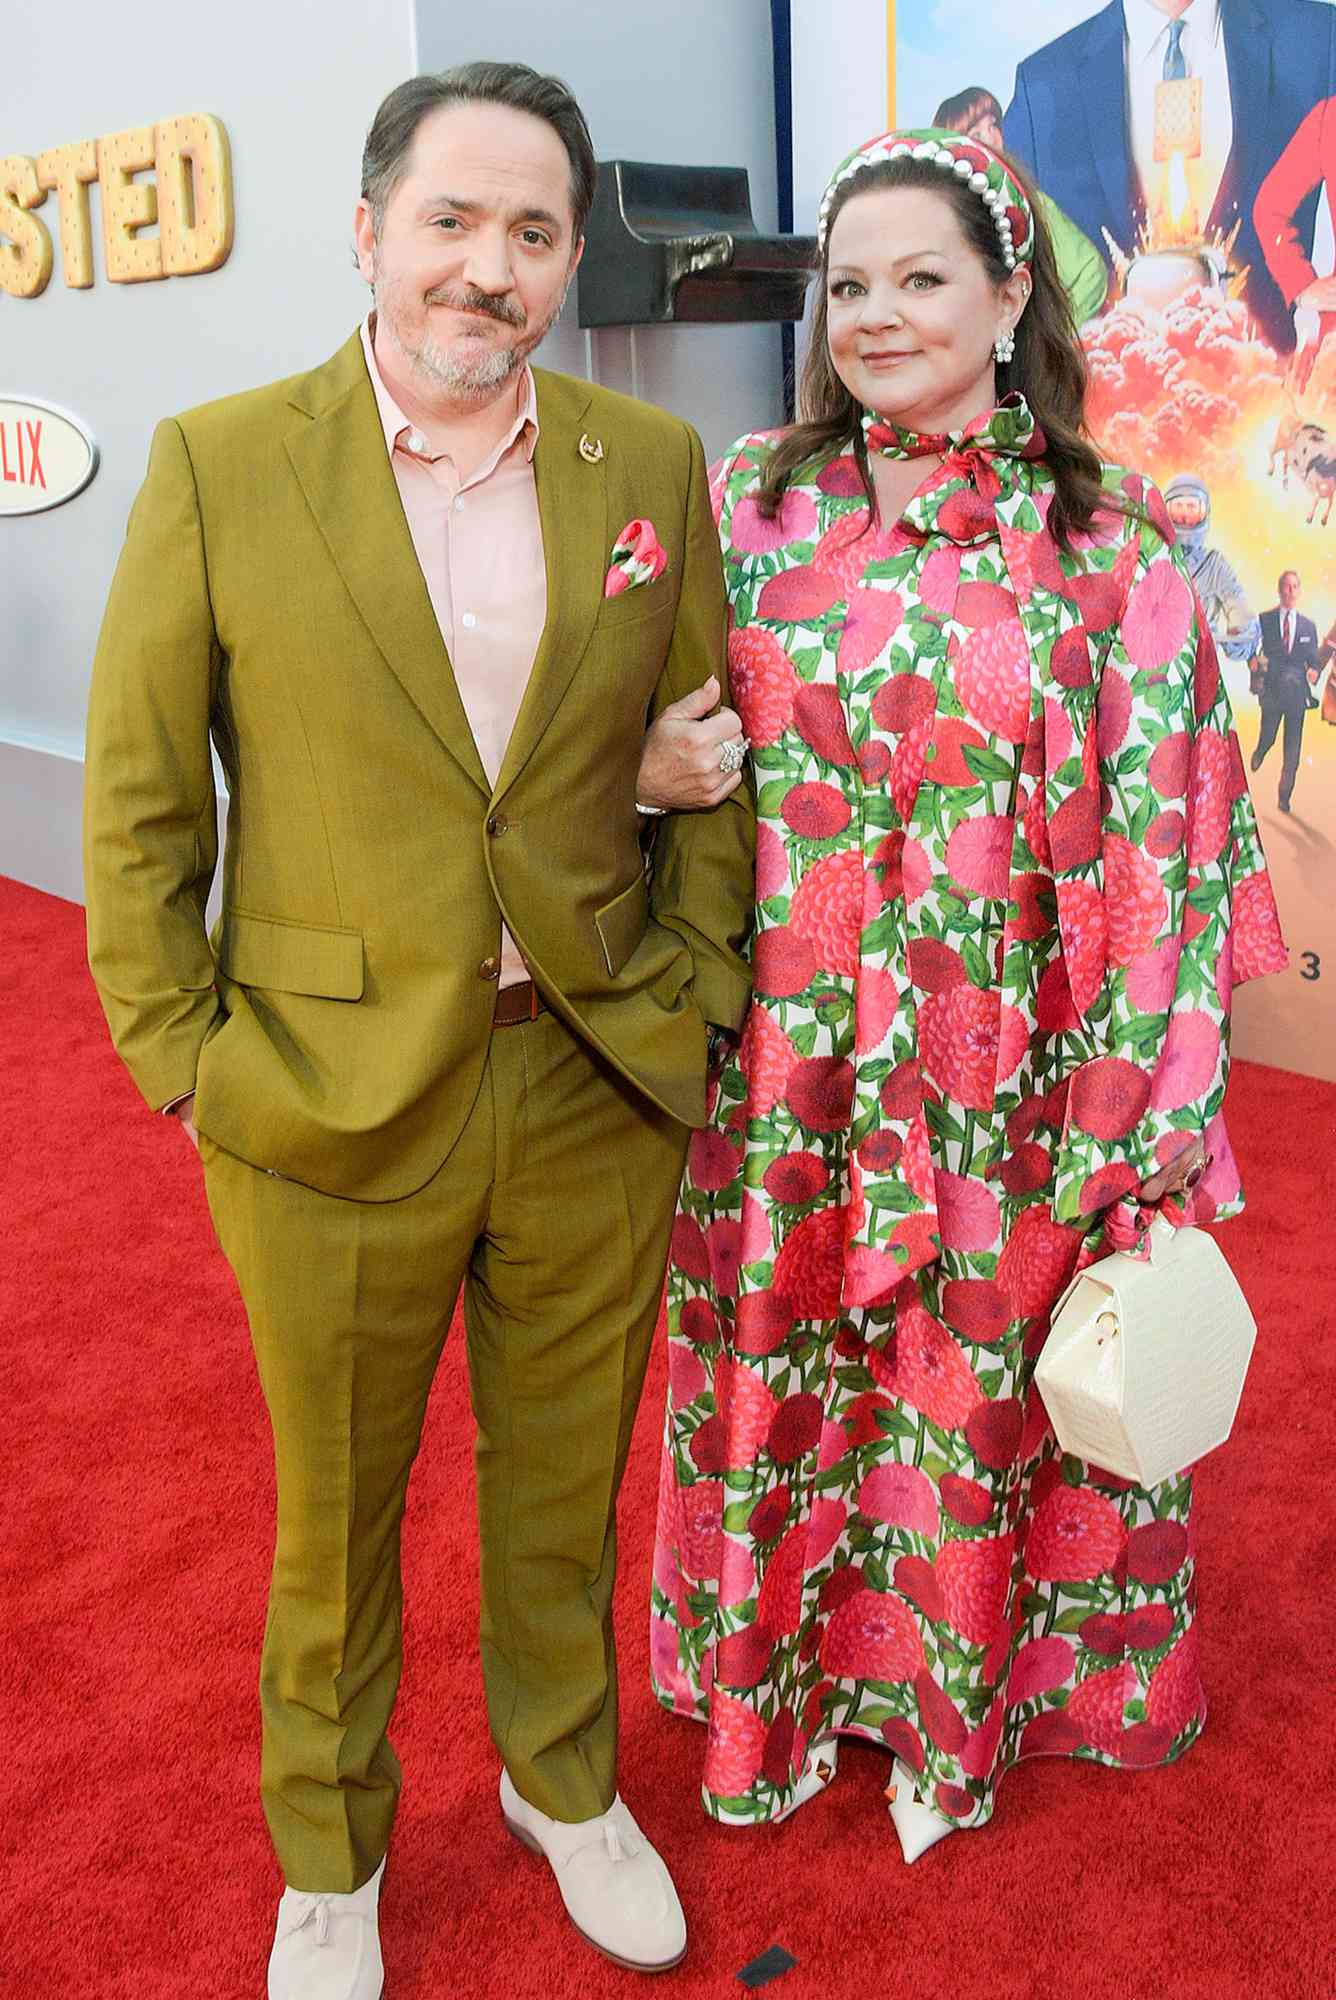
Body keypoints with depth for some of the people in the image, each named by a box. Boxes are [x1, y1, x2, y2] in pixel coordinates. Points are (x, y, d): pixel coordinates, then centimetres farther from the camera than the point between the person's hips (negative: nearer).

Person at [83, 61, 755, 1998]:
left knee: (565, 1491, 20)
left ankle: (565, 1782, 47)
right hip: (332, 1108, -2)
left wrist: (694, 1002, 0)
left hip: (599, 1097, 2)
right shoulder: (216, 466, -6)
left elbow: (707, 766, 7)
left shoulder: (653, 463, 2)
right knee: (335, 1517, 17)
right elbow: (138, 806, -3)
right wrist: (185, 1061, -6)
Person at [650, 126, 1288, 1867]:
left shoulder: (1106, 546, -5)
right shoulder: (757, 502, 1)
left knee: (984, 1382, 14)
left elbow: (1157, 833, -6)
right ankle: (784, 1682, 42)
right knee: (784, 1373, 15)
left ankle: (959, 1696, 42)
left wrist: (1149, 1119, -8)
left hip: (1006, 1076, -1)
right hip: (789, 1067, 2)